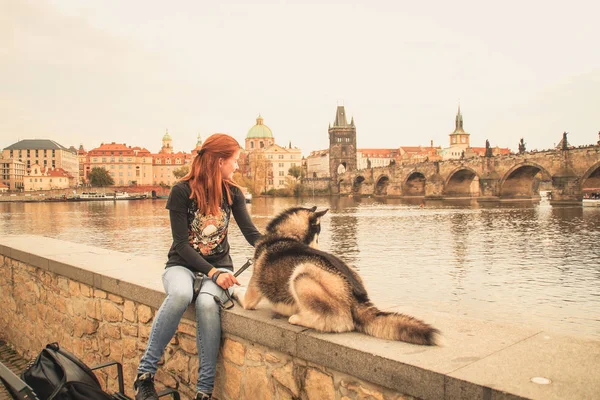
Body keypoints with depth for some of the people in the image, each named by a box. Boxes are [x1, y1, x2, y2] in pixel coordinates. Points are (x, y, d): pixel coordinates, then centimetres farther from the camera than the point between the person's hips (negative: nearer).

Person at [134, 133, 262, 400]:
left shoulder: (232, 193, 1)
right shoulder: (182, 191, -11)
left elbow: (251, 233, -5)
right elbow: (182, 243, -14)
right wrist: (212, 273, -25)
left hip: (218, 266, 2)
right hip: (182, 264, -2)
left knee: (207, 303, -32)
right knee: (181, 295, -36)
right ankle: (145, 375, -20)